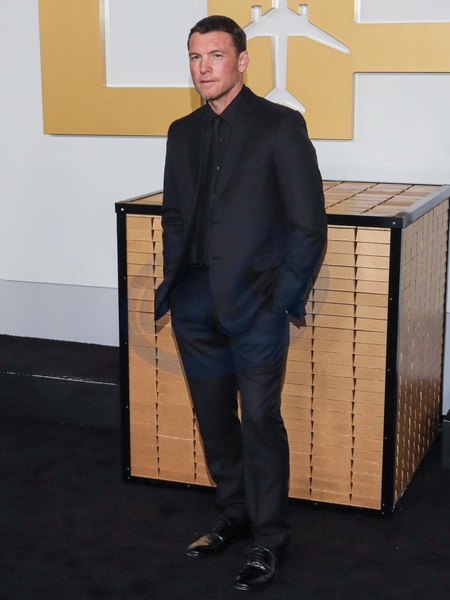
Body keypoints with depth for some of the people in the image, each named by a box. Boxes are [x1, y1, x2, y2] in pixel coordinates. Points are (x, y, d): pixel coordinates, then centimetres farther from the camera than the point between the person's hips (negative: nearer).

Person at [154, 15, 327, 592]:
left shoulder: (280, 126, -6)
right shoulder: (183, 132, 11)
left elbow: (309, 225, -6)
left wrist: (284, 299, -9)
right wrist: (172, 283, 8)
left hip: (255, 306, -5)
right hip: (196, 306, 6)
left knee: (260, 420, 0)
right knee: (214, 418, 14)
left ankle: (268, 539, 16)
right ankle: (233, 516, 32)